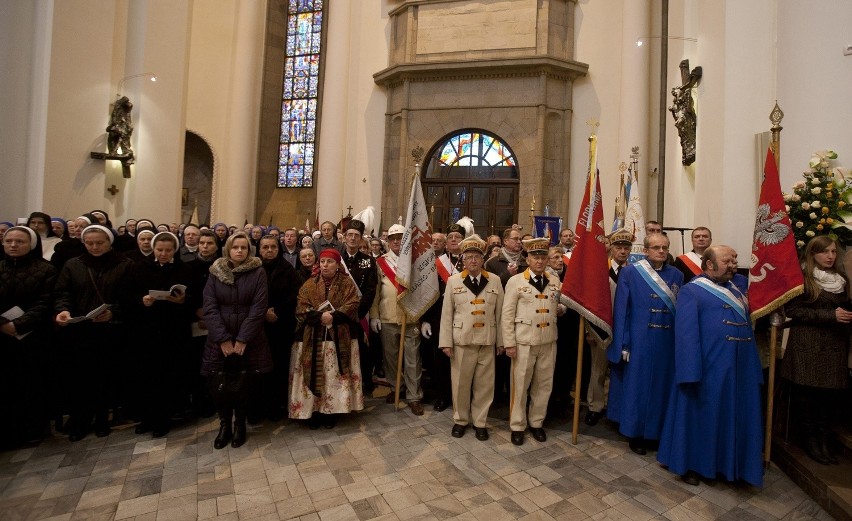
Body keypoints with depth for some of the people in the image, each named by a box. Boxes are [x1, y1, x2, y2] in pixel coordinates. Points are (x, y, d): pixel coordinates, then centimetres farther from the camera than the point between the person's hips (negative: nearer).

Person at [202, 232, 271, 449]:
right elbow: (209, 307, -4)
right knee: (219, 386, 0)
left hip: (249, 340, -1)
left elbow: (258, 308, -9)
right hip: (220, 341, 2)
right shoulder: (215, 273, 3)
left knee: (243, 386, 3)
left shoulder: (258, 272, -3)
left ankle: (239, 425, 26)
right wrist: (223, 339, -12)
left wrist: (242, 339, -14)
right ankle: (224, 425, 24)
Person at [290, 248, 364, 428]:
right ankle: (313, 412, 19)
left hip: (339, 339, -1)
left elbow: (351, 307, -9)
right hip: (313, 339, 1)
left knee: (335, 376, 4)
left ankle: (332, 412, 18)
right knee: (314, 376, 5)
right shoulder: (309, 285, 7)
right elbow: (301, 310, -3)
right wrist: (320, 317, -19)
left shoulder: (347, 284, 3)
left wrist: (332, 317, -21)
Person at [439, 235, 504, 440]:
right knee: (460, 383, 10)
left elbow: (500, 313, 4)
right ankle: (460, 420, 29)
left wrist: (501, 341, 4)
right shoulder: (453, 281, 0)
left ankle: (480, 422, 27)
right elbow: (447, 314, 0)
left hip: (487, 341, 1)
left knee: (484, 384, 10)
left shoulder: (495, 281, 3)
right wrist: (446, 342, -4)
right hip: (461, 341, -1)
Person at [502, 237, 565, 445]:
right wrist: (509, 343, -10)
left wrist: (561, 308, -4)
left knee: (544, 385, 13)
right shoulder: (515, 281, -5)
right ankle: (517, 426, 24)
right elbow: (507, 314, -6)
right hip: (524, 342, -4)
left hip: (548, 342, 4)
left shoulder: (555, 281, 7)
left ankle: (536, 423, 32)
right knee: (520, 385, 7)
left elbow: (559, 307, 21)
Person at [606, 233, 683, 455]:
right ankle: (636, 434, 23)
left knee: (662, 387, 14)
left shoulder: (676, 276, 6)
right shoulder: (629, 273, -6)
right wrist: (623, 344, -11)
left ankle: (656, 431, 32)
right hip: (639, 341, -4)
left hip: (668, 343, 4)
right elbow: (621, 310, -8)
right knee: (636, 386, 7)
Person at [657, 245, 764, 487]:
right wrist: (691, 372, -21)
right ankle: (690, 465, 24)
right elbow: (686, 332, -15)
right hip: (707, 368, -7)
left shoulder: (740, 285, 14)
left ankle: (729, 465, 34)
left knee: (736, 417, 15)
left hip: (742, 368, 7)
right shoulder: (691, 291, -8)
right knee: (701, 415, 6)